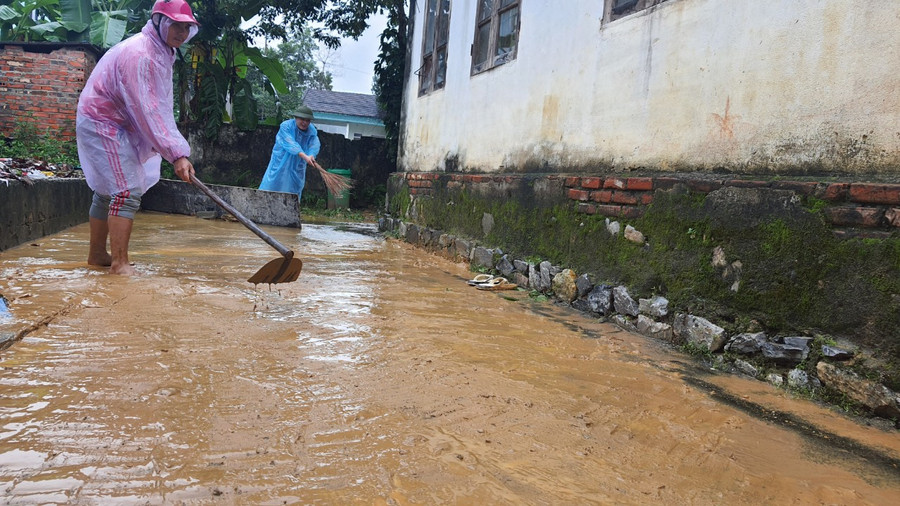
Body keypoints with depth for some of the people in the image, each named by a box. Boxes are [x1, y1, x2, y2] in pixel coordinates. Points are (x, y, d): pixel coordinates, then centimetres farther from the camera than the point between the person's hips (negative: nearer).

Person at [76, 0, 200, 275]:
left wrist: (174, 148, 6)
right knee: (128, 191, -16)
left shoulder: (161, 52, 9)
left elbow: (159, 107, 11)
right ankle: (119, 263, -14)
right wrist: (176, 154, -35)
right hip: (103, 124, -11)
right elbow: (146, 111, -31)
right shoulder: (139, 53, -24)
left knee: (108, 191, 17)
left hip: (117, 125, 11)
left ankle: (97, 254, 30)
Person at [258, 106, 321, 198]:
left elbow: (314, 145, -20)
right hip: (281, 162, -3)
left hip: (297, 166, 3)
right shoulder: (286, 126, -17)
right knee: (272, 186, 0)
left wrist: (311, 155, -44)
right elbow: (291, 144, -30)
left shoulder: (312, 131, -4)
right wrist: (305, 156, -44)